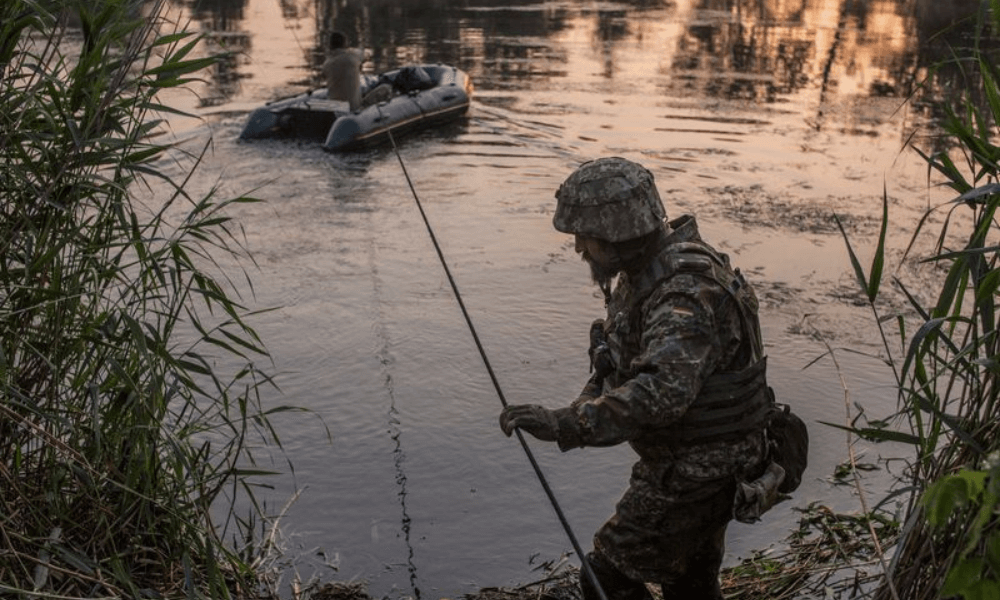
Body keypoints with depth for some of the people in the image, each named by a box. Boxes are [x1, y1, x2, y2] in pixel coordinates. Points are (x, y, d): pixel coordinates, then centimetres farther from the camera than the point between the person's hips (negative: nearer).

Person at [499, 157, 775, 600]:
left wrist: (565, 425, -50)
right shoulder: (648, 268, 1)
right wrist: (588, 404, 5)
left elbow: (661, 393, -45)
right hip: (689, 457, 10)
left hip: (695, 475, -10)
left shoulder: (688, 294, -30)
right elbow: (634, 355, 16)